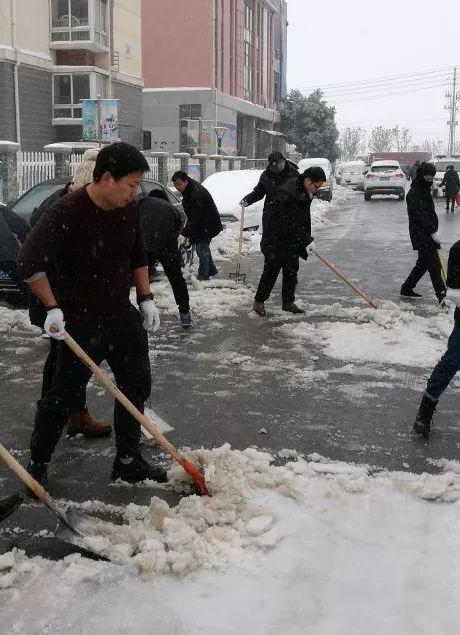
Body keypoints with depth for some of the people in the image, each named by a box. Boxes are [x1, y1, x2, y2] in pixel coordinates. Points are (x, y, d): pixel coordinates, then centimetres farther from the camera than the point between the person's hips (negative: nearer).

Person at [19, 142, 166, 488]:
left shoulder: (129, 211, 1)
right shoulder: (68, 212, -21)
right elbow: (31, 258, -23)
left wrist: (146, 298, 10)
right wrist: (53, 308, -22)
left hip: (123, 316, 7)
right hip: (80, 321, -7)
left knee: (137, 385, 12)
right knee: (65, 395, 0)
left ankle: (129, 462, 28)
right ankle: (38, 465, 19)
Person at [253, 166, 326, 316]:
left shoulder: (306, 193, 2)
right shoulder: (286, 194, -28)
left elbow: (305, 219, 13)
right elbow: (289, 223, -29)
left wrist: (307, 239, 11)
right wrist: (307, 240, -27)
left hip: (292, 237, 8)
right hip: (275, 235, -8)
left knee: (292, 269, 8)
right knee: (272, 268, -5)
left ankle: (288, 302, 17)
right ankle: (259, 302, 6)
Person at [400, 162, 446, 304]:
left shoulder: (425, 191, 18)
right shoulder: (414, 194, -14)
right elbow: (420, 215, -23)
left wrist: (433, 230, 18)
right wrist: (433, 232, -27)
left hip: (428, 233, 10)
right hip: (421, 235, -10)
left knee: (423, 263, 14)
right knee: (434, 264, -12)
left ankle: (406, 289, 23)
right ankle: (441, 294, -13)